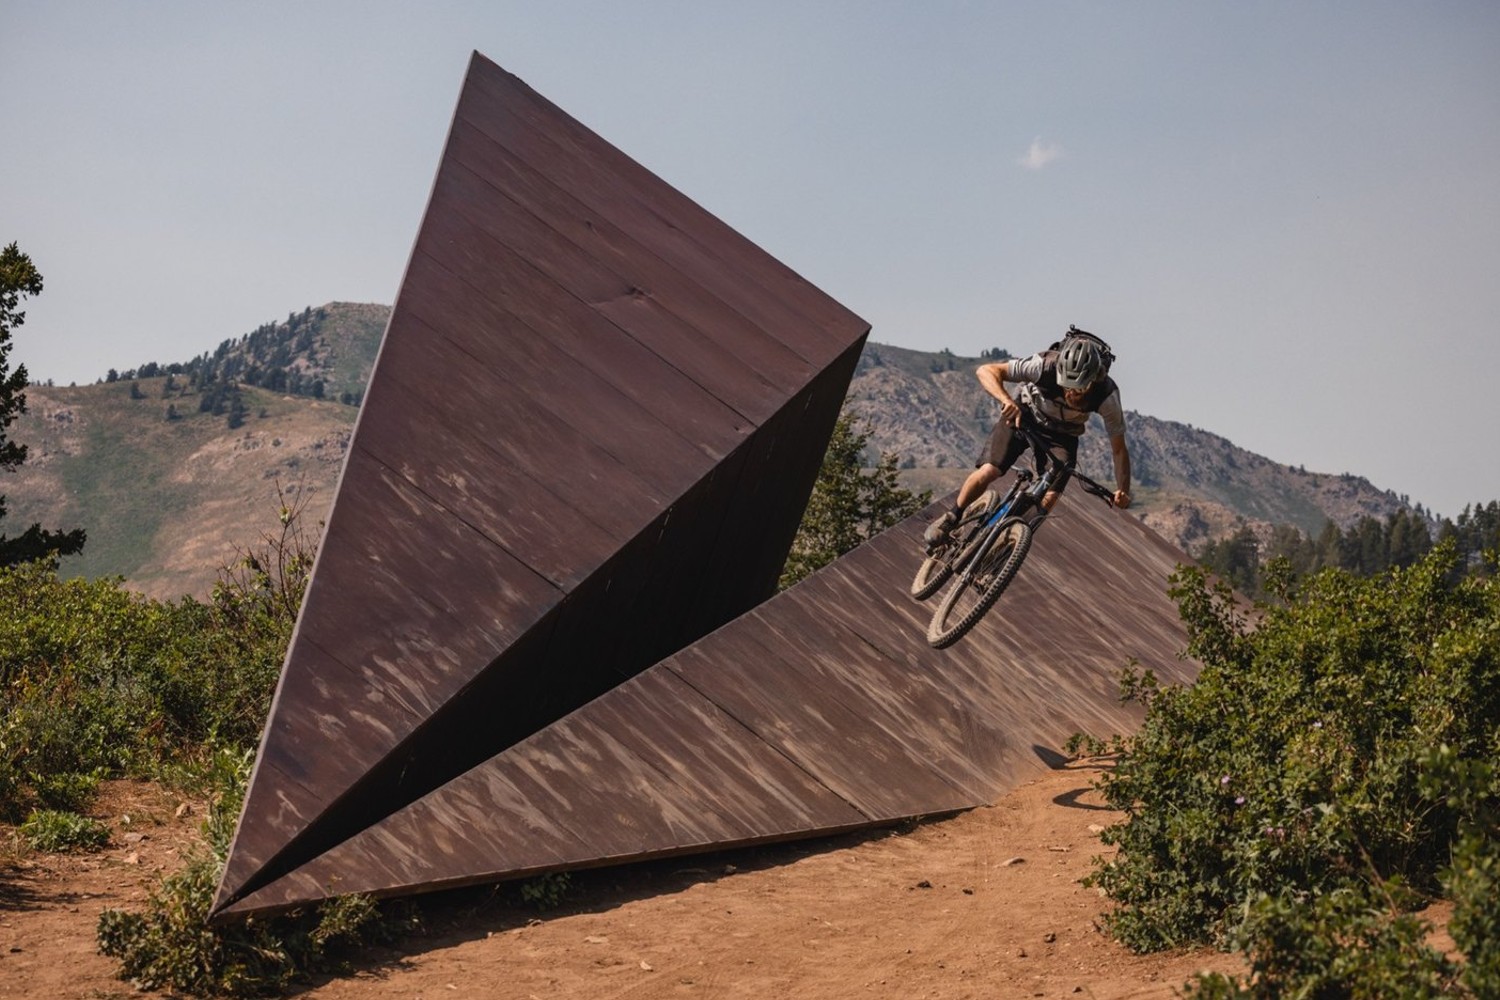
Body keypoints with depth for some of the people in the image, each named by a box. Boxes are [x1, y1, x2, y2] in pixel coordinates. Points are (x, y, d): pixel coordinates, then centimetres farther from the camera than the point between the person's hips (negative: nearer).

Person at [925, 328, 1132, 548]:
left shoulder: (1107, 396, -31)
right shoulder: (1045, 365, -35)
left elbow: (1118, 448, -19)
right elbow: (986, 371, -34)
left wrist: (1123, 490, -30)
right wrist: (1006, 400, -51)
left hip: (1062, 436, 1)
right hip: (1025, 415, -1)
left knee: (1048, 499, -18)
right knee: (988, 471, -20)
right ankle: (951, 518, 5)